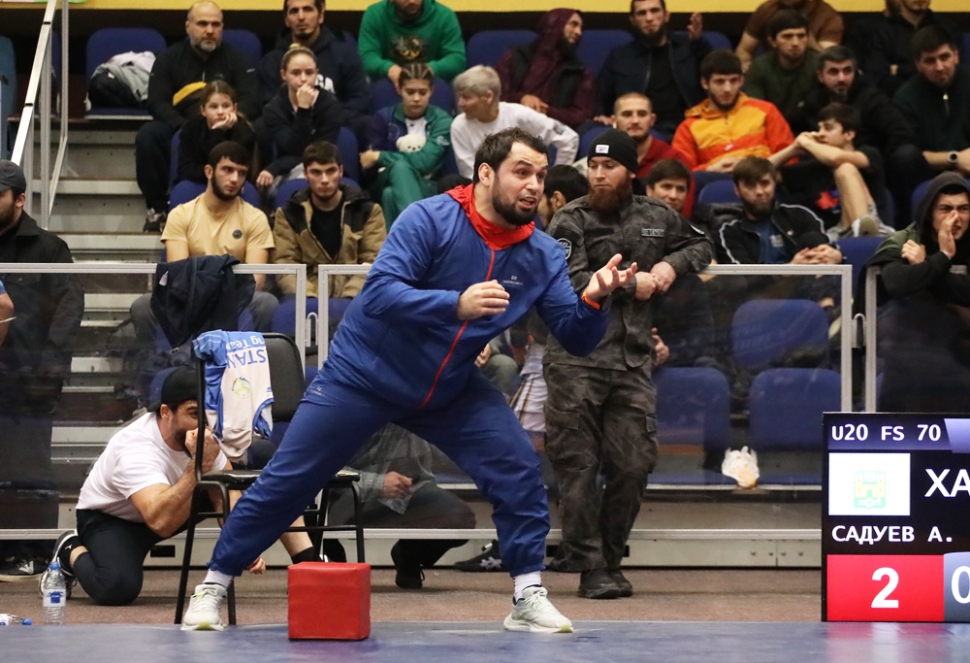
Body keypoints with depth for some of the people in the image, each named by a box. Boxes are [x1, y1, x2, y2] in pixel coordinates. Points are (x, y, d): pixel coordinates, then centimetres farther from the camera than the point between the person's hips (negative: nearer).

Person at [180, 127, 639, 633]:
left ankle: (528, 599, -2)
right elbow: (379, 294, -34)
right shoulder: (429, 220, -23)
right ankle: (212, 587, 16)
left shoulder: (542, 255, -9)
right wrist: (457, 304, -46)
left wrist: (593, 300, -30)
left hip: (450, 391, 4)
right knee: (285, 483, 0)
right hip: (361, 377, -4)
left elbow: (575, 338, -9)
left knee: (518, 469, -12)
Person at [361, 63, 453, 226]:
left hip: (425, 187, 0)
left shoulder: (441, 120, 2)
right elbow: (370, 167, 0)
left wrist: (380, 157, -8)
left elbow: (425, 161, -13)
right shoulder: (383, 118, 6)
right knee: (401, 167, -37)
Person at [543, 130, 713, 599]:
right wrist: (631, 285, -10)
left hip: (632, 362, 3)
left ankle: (608, 558, 16)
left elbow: (701, 246, 28)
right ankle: (591, 567, 0)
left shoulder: (657, 217, 11)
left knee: (634, 466, 1)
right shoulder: (571, 221, 0)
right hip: (576, 360, -3)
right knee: (578, 467, -5)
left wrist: (673, 264, 7)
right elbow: (572, 282, -15)